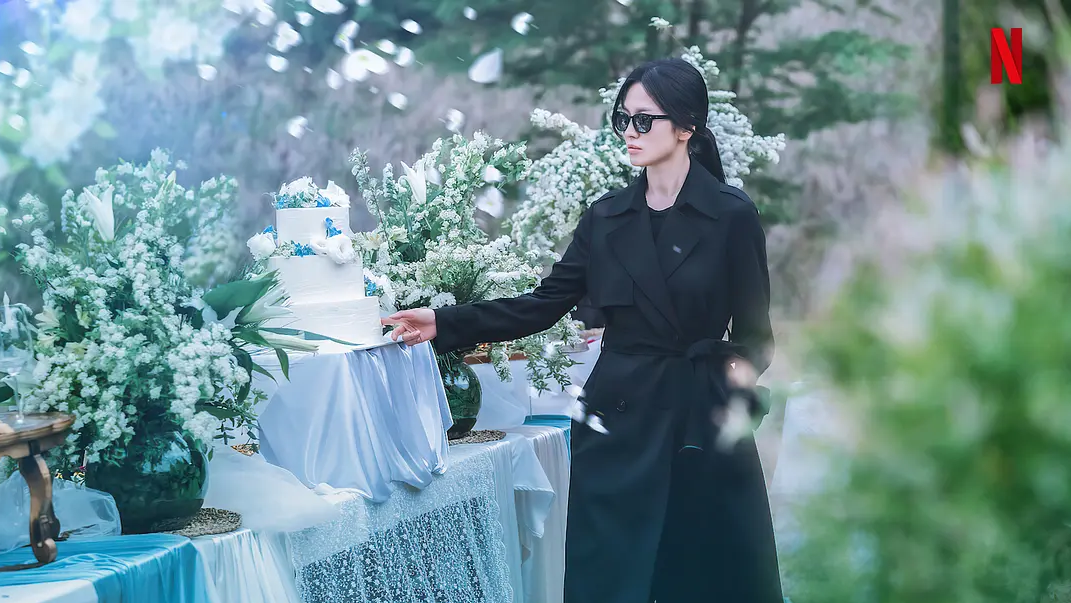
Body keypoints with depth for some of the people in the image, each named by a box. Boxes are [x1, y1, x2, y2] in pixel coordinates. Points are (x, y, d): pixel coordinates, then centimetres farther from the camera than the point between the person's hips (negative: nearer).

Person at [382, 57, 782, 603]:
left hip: (703, 426, -3)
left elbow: (753, 335, -1)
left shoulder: (732, 216, -4)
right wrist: (443, 324, -4)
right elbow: (543, 306, 5)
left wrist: (732, 389, -18)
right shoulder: (606, 218, 8)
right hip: (617, 420, 3)